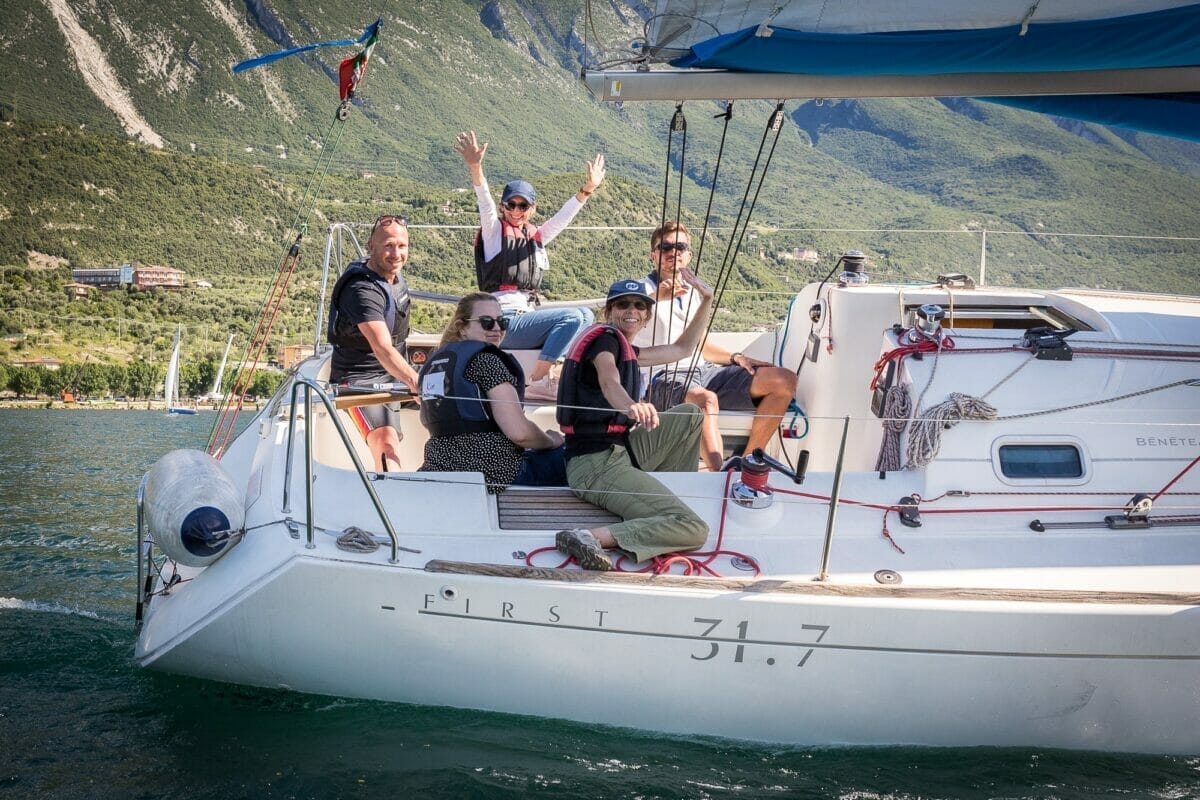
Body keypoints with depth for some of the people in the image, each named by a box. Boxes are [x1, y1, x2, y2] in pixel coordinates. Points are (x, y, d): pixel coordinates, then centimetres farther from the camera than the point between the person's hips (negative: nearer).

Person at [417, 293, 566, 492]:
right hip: (492, 473, -9)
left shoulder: (432, 362, 14)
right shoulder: (485, 360, -12)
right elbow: (519, 433, -20)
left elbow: (426, 420, 26)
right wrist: (552, 441, 0)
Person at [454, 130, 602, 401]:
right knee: (573, 317, -21)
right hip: (504, 321, -8)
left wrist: (588, 188, -2)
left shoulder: (536, 237, 19)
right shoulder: (494, 231, 3)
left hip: (527, 316, 8)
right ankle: (536, 382, -19)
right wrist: (475, 167, -30)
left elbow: (564, 216, 12)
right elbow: (485, 203, -13)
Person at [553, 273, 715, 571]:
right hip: (597, 465, -10)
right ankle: (591, 537, -30)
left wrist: (706, 301, 24)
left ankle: (672, 497, 14)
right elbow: (609, 381, -32)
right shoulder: (605, 338, -8)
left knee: (690, 414, 18)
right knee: (694, 529, -20)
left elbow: (682, 349, 33)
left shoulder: (624, 349, 21)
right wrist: (630, 405, -54)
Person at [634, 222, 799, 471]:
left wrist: (735, 357, 11)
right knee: (706, 400, -42)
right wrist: (656, 297, -40)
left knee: (785, 380, -5)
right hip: (665, 379, -7)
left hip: (703, 370, 8)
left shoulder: (691, 293, 23)